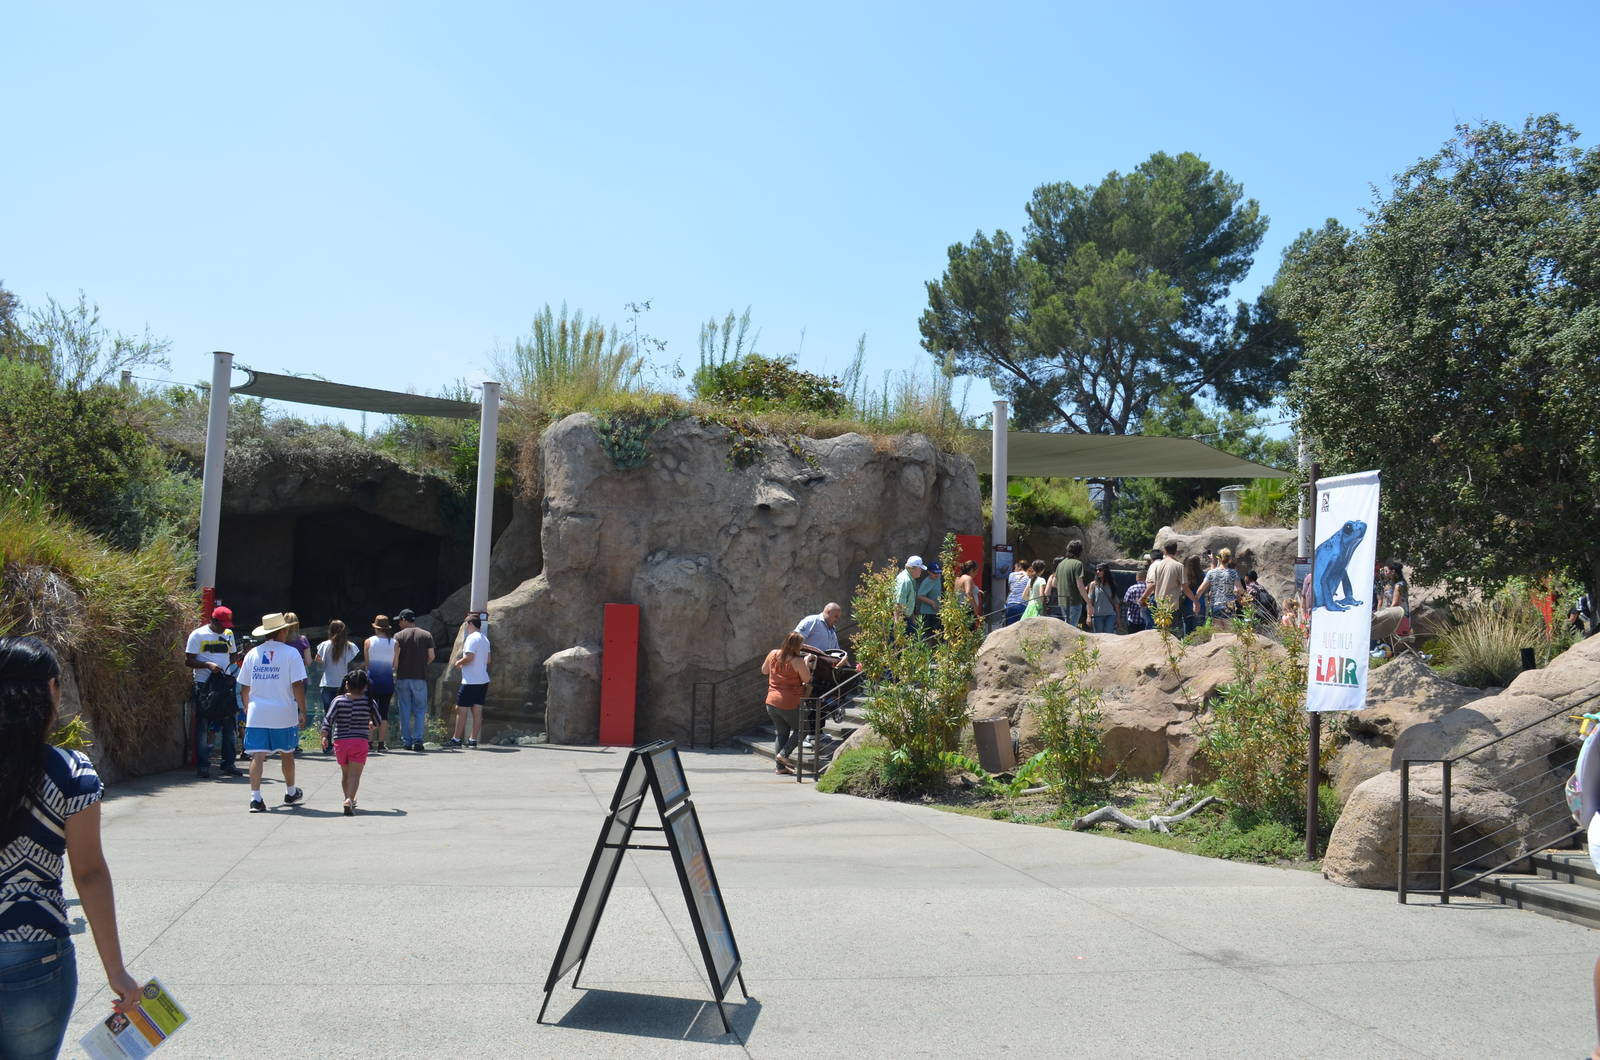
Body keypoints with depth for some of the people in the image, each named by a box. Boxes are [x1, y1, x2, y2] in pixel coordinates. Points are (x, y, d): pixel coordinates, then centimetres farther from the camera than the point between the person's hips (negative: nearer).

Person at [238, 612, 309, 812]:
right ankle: (290, 793, 32)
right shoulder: (291, 653, -5)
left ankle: (255, 798, -12)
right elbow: (297, 685, -10)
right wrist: (303, 711, -4)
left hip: (256, 714, 2)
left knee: (257, 755, -1)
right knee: (287, 753, 15)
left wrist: (247, 709, 25)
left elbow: (244, 687, 11)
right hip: (284, 713, -2)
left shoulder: (252, 654, 7)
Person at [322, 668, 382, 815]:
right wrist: (371, 726, 31)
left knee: (345, 773, 19)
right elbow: (377, 722, 10)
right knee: (355, 774, -5)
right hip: (360, 742, -2)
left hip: (340, 741, 2)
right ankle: (350, 799, -25)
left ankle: (348, 799, 33)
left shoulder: (338, 700, -2)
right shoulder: (369, 702, -1)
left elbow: (328, 718, -10)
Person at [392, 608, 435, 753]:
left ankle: (406, 741, 7)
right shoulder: (427, 635, 4)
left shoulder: (399, 636, -1)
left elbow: (395, 657, -9)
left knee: (405, 711, 7)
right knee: (420, 710, 5)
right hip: (420, 677, 1)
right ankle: (418, 740, -5)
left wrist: (396, 671, 5)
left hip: (403, 677, -1)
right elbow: (431, 656, 1)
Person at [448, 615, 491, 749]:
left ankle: (456, 739, 3)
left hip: (470, 681, -8)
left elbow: (469, 657, -22)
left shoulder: (472, 638, -13)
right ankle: (473, 739, 7)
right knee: (477, 710, 7)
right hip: (483, 680, 8)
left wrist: (458, 663, -4)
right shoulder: (485, 639, 15)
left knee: (461, 709, -1)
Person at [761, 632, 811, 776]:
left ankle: (780, 766, 14)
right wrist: (806, 663, 3)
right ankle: (783, 754, 0)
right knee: (799, 730, 16)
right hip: (790, 704, -6)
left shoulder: (773, 654, 0)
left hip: (772, 702, 6)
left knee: (782, 732, 16)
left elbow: (764, 670, 15)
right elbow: (807, 680, -7)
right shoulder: (798, 661, -16)